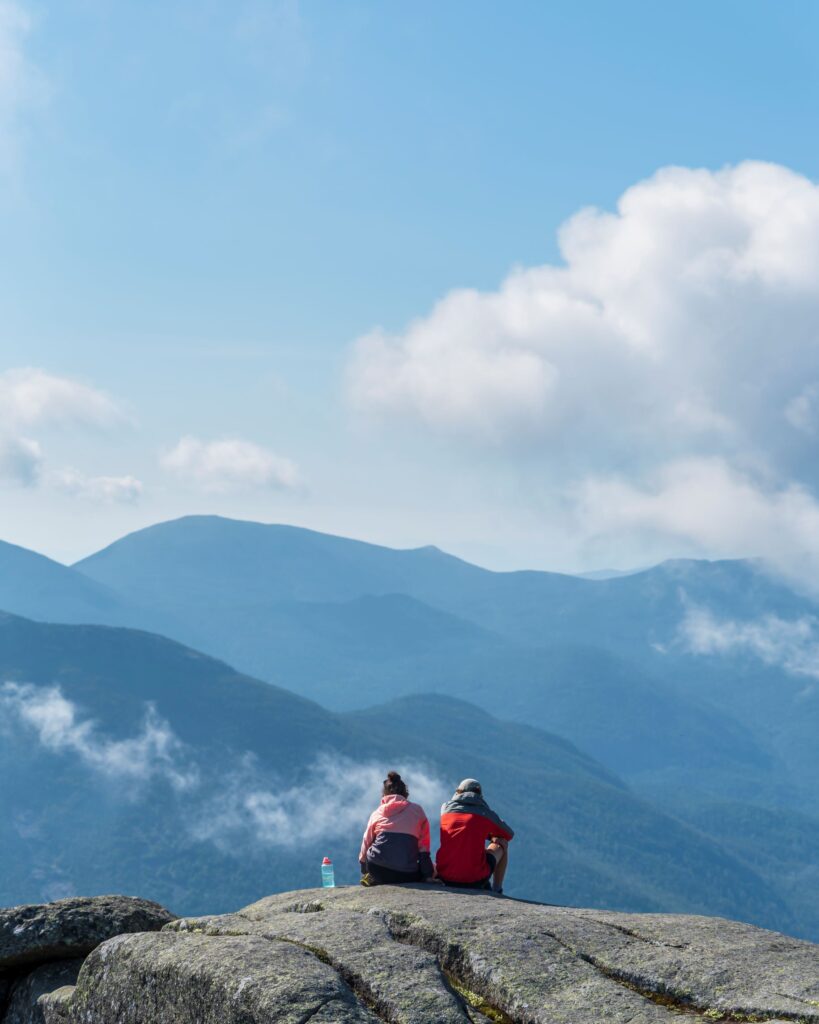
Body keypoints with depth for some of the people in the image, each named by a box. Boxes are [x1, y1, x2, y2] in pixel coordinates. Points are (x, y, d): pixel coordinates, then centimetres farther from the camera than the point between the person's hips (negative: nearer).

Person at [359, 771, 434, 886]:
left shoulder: (376, 813, 17)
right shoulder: (417, 810, 13)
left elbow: (366, 843, 21)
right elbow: (424, 846, 10)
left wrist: (364, 873, 33)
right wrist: (427, 875, 17)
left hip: (377, 869, 1)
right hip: (407, 873, -1)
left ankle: (375, 880, 0)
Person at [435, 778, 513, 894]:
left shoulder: (446, 808, 9)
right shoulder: (486, 813, 4)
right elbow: (509, 834, 23)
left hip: (445, 877, 2)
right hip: (475, 879, -2)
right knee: (502, 844, 25)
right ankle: (497, 891, 27)